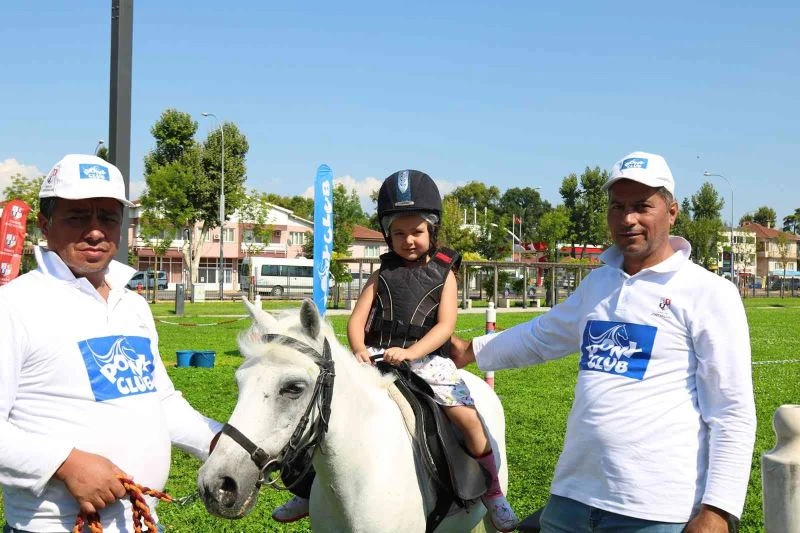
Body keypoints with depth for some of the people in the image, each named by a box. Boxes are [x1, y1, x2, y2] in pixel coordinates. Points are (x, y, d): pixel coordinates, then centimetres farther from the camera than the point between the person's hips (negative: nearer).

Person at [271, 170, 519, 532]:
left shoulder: (443, 274, 6)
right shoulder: (383, 275, 13)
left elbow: (445, 326, -6)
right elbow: (357, 319, 5)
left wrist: (409, 352, -22)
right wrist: (359, 351, -17)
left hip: (427, 357, -2)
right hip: (377, 356, 3)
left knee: (467, 417, -22)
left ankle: (492, 492, -1)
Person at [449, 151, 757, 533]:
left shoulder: (709, 294, -7)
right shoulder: (597, 283, 11)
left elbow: (733, 414, -10)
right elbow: (541, 336, 29)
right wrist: (471, 351, 32)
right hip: (572, 493, 6)